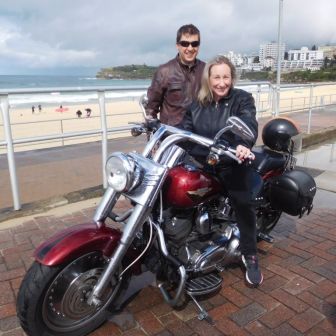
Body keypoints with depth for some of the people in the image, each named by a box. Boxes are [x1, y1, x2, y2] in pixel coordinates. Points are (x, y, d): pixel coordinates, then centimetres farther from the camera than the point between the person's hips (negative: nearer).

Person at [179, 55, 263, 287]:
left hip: (233, 163, -3)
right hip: (201, 162, 4)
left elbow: (248, 124, -20)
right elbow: (184, 130, 8)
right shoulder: (196, 104, 13)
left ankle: (250, 256, 2)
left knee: (244, 204, -17)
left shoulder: (242, 99, -1)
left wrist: (244, 144, -42)